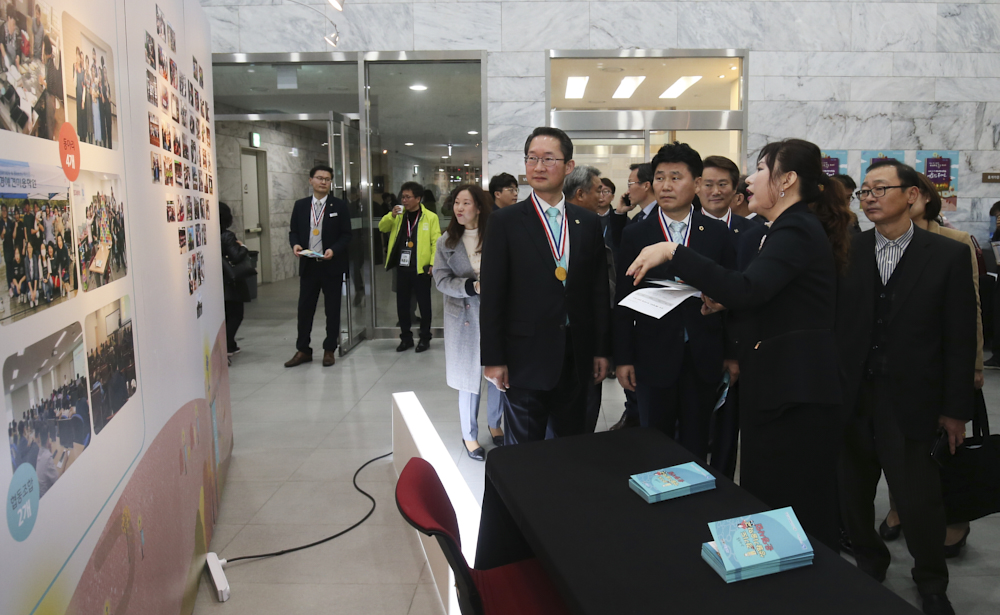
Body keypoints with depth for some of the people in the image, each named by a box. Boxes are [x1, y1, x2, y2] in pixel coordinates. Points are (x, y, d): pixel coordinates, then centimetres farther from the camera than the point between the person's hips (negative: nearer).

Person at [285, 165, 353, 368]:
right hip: (308, 265, 2)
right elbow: (293, 231, 11)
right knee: (304, 308, 6)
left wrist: (334, 250, -19)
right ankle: (303, 350, 18)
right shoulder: (300, 205, 8)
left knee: (332, 309, 6)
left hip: (332, 265, -2)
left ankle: (329, 350, 18)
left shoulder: (339, 206, 0)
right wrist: (295, 244, -10)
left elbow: (346, 235, -2)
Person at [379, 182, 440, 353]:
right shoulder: (399, 215, 11)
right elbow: (382, 227, 8)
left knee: (424, 304, 4)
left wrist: (433, 263, -14)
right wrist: (392, 215, -9)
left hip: (421, 268, -5)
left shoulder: (430, 217, -4)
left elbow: (436, 242, -7)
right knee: (402, 304, 10)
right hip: (402, 267, 5)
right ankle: (406, 338, 22)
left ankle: (425, 338, 17)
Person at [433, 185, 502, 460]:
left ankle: (495, 424, 34)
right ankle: (469, 435, 23)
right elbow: (441, 279, -4)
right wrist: (472, 286, -18)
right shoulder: (446, 241, 1)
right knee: (469, 376, 6)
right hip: (464, 316, 0)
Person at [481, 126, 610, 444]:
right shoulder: (505, 222, -4)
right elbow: (492, 295, -6)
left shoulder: (588, 223, 6)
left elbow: (599, 290, 9)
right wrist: (493, 359, -9)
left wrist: (601, 349, 7)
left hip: (576, 359, 4)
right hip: (526, 357, -3)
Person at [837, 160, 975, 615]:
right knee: (852, 496, 13)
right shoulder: (848, 251, 1)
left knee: (919, 501, 3)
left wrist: (956, 408, -2)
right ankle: (869, 564, 37)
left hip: (911, 403, -2)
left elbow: (960, 339, -1)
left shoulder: (948, 255, -2)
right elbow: (832, 321, 1)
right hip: (852, 399, 2)